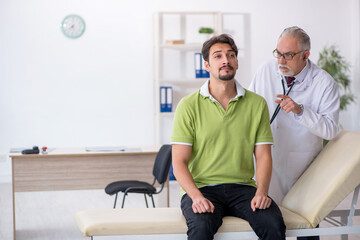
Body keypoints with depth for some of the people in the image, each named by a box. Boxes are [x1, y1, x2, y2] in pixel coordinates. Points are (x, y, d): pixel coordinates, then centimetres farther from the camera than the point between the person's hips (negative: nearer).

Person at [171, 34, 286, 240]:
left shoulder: (257, 104, 9)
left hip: (242, 187, 2)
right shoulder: (189, 106, 1)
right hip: (202, 187, -2)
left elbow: (263, 155, 6)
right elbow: (179, 162, -3)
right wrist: (197, 197, -20)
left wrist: (261, 192, -12)